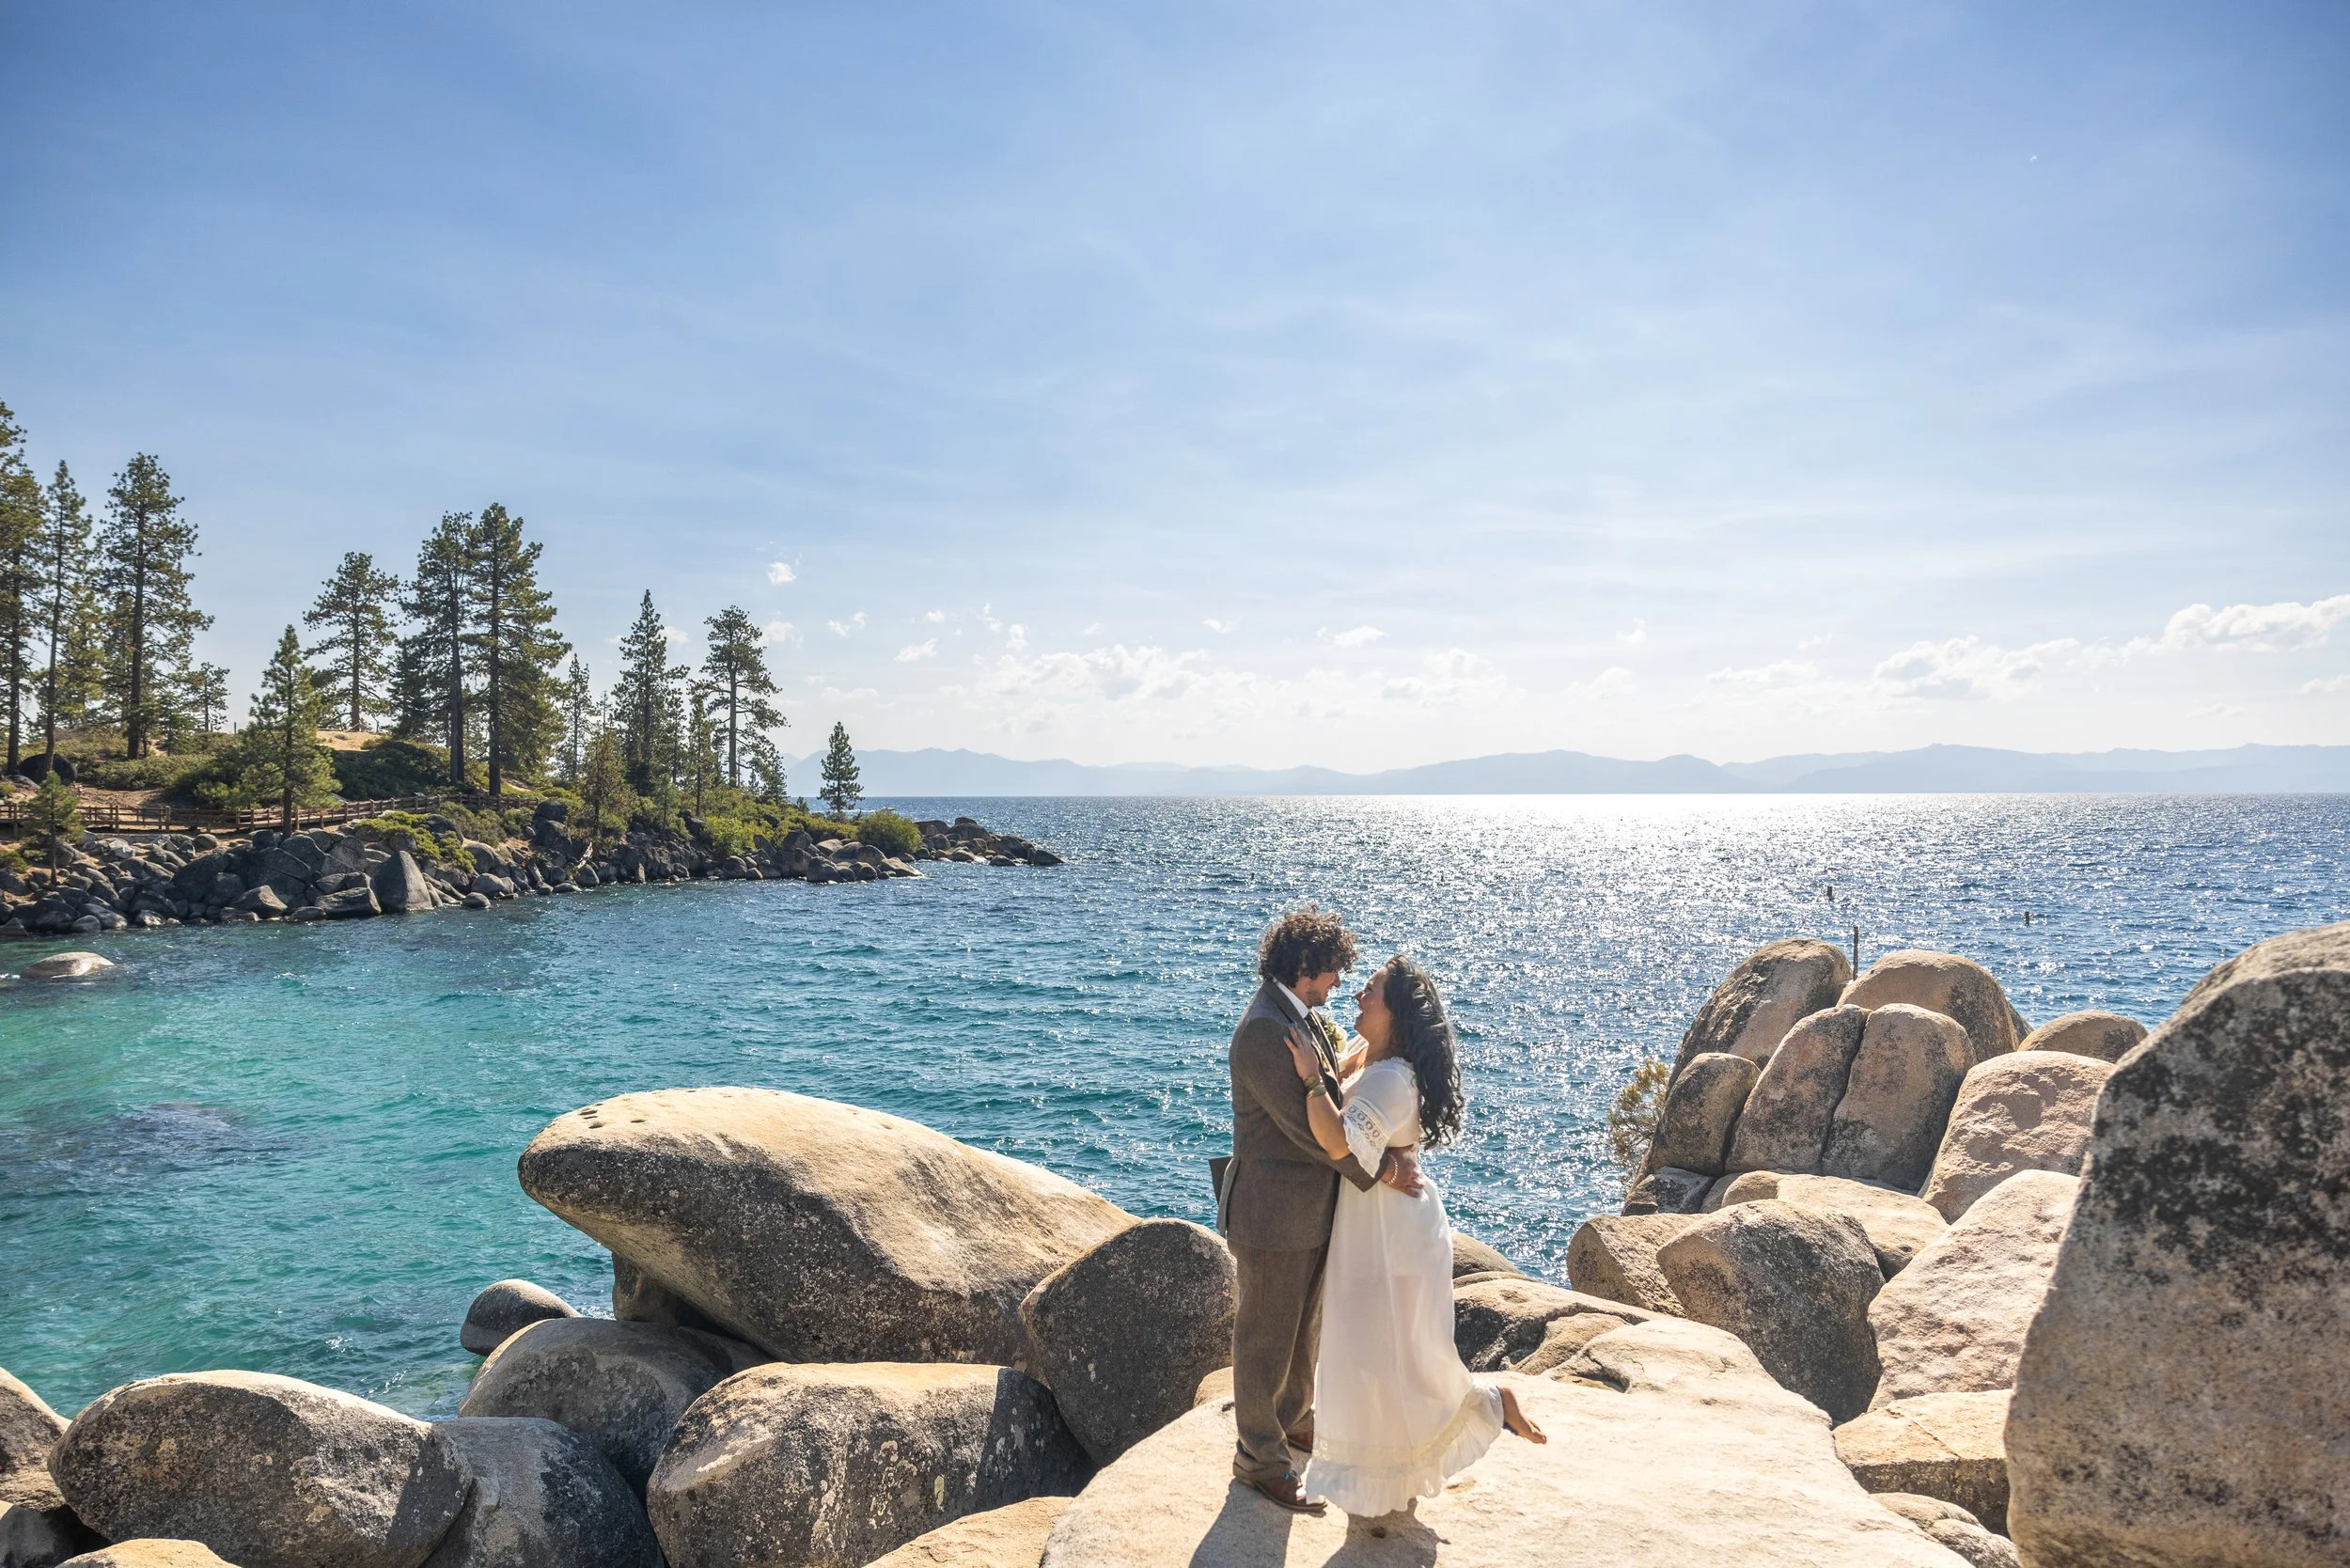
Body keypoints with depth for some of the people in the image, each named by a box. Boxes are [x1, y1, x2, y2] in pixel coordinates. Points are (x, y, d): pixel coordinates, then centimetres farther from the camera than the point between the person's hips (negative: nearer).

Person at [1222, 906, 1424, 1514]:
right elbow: (1309, 1128, -26)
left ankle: (1293, 1419, 47)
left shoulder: (1307, 1019, 6)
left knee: (1305, 1325, 26)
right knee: (1265, 1338, 8)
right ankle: (1258, 1457, 25)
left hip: (1314, 1208, 10)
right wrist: (1382, 1169, -18)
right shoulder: (1264, 1031, -26)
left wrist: (1390, 1142, -13)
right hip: (1274, 1217, -10)